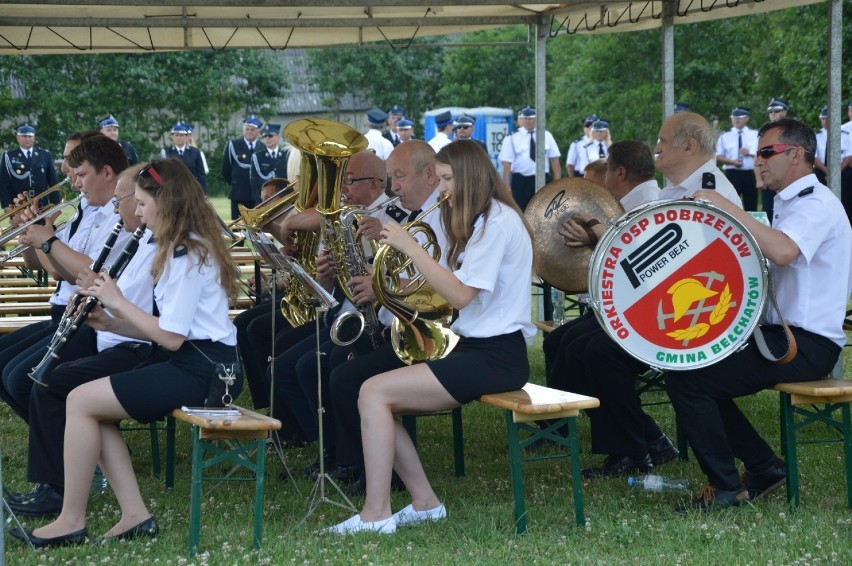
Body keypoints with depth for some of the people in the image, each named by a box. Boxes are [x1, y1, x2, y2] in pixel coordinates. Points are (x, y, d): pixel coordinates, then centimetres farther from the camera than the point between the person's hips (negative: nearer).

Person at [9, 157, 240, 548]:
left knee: (80, 401, -11)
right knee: (94, 407, 6)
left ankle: (71, 522, -4)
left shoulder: (188, 255, -16)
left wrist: (119, 302, -10)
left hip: (200, 370, -10)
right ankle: (135, 516, 0)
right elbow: (171, 329, 13)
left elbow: (170, 338, -20)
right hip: (195, 362, 10)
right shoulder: (192, 246, 16)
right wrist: (111, 323, 3)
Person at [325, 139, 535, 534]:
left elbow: (461, 295, -22)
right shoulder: (479, 222, 19)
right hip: (473, 346, 10)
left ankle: (376, 515, -17)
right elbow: (454, 292, 14)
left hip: (496, 357, -10)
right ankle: (424, 503, 3)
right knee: (376, 400, 0)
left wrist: (410, 247, -19)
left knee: (375, 392, -17)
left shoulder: (498, 221, -13)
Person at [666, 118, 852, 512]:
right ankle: (764, 468, 12)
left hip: (805, 346, -11)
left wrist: (724, 206, -30)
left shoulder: (816, 204, -14)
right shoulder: (793, 202, 20)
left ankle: (726, 487, -6)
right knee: (693, 367, 12)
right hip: (785, 335, 11)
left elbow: (782, 251, -35)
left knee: (686, 380, -17)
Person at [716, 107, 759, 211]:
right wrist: (732, 162, -14)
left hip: (750, 174, 1)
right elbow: (718, 157, 4)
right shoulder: (725, 136, 8)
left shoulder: (755, 135, 9)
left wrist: (750, 152, -12)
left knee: (751, 207, 4)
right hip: (732, 174, -1)